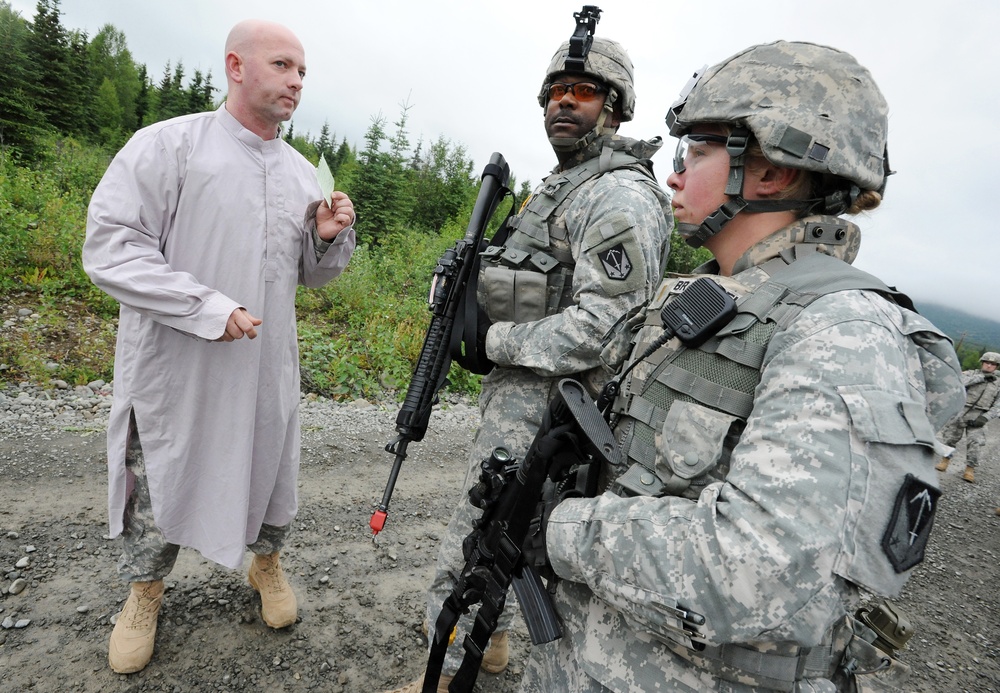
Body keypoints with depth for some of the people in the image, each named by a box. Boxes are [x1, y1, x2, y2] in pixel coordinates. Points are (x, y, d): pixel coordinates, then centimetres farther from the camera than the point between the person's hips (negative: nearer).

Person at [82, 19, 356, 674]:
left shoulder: (304, 172, 7)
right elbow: (110, 248, -14)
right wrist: (209, 309, -22)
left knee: (272, 471, 17)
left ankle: (267, 563, 45)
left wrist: (331, 237, -8)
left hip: (267, 369, 4)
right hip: (176, 369, -4)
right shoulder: (168, 144, -9)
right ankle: (146, 592, 41)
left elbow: (314, 273, 14)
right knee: (161, 481, 14)